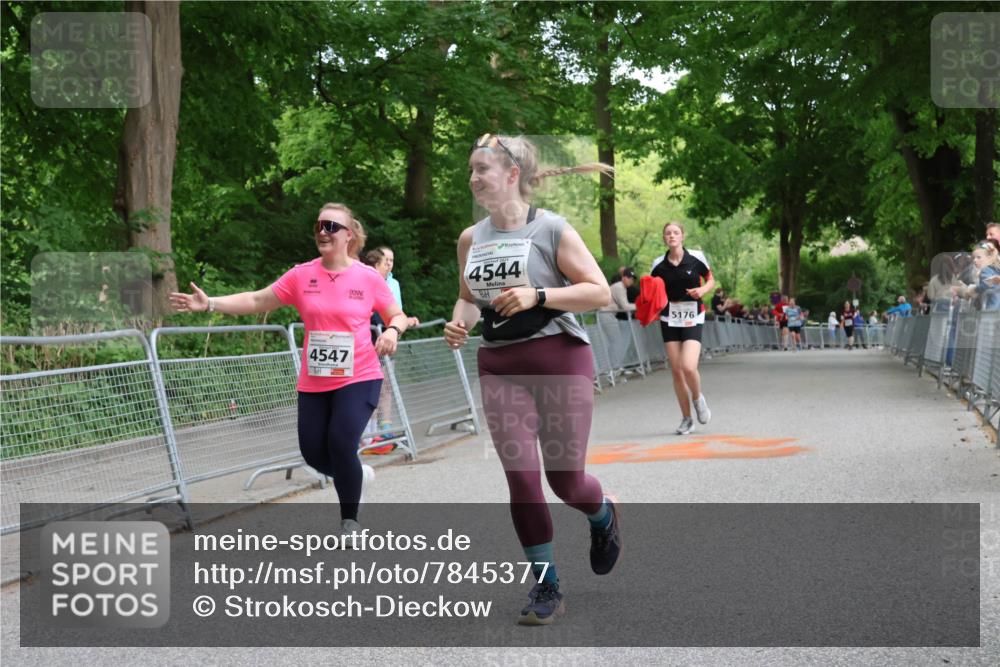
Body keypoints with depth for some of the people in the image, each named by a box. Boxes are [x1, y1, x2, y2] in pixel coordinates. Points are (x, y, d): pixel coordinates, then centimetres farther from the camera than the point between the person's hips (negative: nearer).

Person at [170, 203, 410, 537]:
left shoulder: (368, 278, -5)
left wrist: (393, 331, -17)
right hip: (313, 382, 3)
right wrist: (210, 304, -9)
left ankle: (350, 522, 8)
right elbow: (257, 300, 1)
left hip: (359, 378, -3)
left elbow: (397, 316, 6)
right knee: (313, 452, 3)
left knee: (341, 445, -14)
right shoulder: (301, 275, -1)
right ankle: (353, 476, 37)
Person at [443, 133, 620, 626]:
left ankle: (603, 517, 38)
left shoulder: (552, 229, -7)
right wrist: (459, 323, 0)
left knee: (566, 478, 1)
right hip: (499, 366, 4)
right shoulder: (470, 239, 8)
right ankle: (546, 587, 11)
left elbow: (600, 292, -9)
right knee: (520, 478, -2)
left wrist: (537, 296, -20)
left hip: (559, 358, -4)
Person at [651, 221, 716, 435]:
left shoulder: (696, 258, -5)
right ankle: (687, 419, 16)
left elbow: (711, 281, 8)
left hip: (693, 319, -2)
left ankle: (697, 398, 14)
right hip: (669, 320, 2)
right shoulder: (658, 264, 0)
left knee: (688, 367, -19)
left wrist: (702, 290, -13)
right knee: (676, 371, 2)